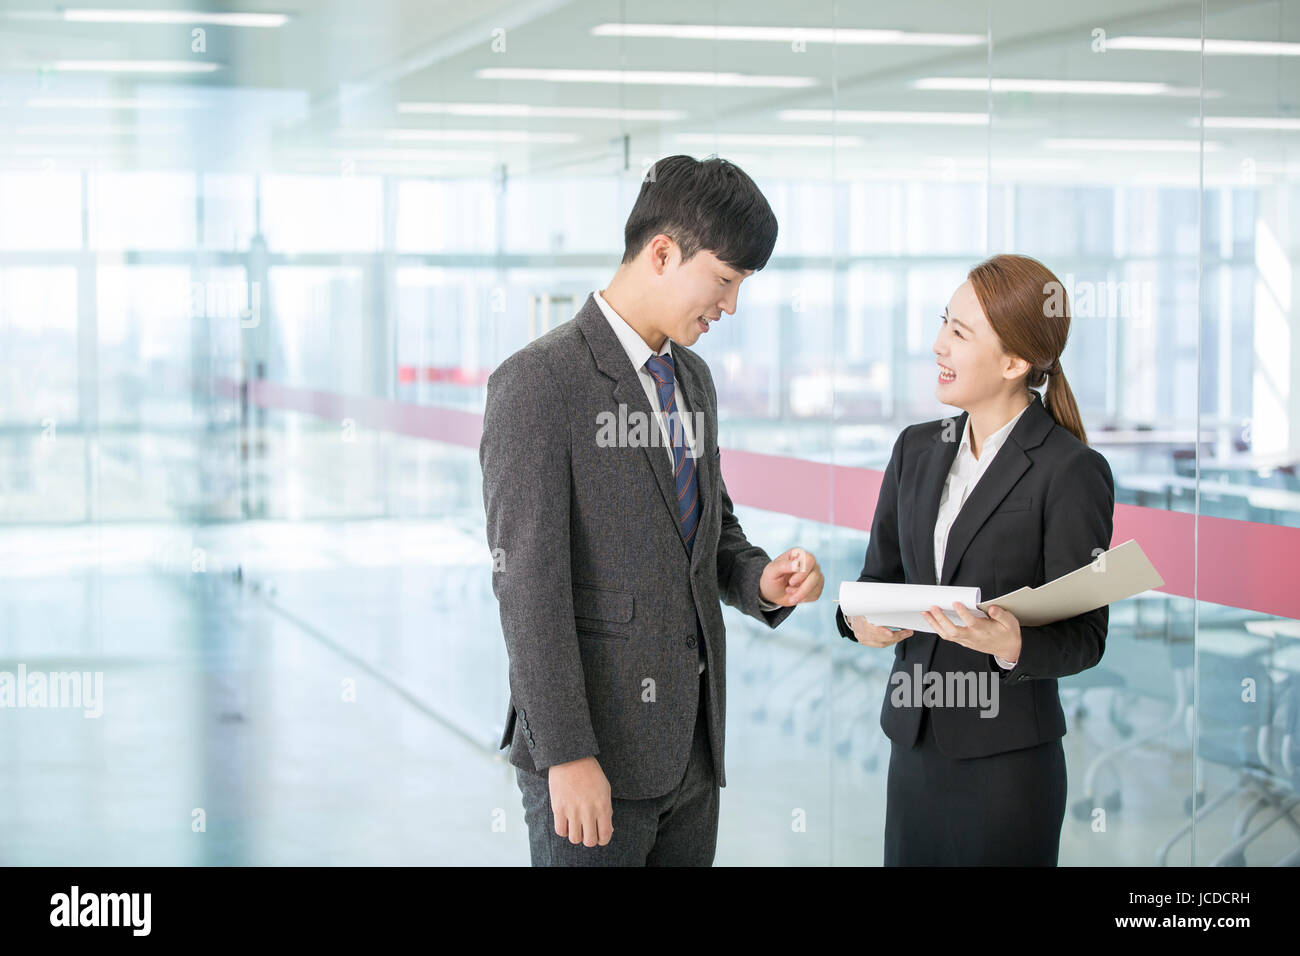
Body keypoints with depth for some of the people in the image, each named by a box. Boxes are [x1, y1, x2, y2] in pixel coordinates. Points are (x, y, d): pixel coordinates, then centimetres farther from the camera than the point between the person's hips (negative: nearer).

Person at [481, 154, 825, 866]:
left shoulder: (694, 379, 13)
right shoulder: (538, 381, -12)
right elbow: (527, 581, -16)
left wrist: (760, 581, 1)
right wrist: (567, 754, -20)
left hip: (691, 744, 7)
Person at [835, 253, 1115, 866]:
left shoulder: (1073, 472, -10)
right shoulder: (917, 449, 9)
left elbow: (1085, 636, -9)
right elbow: (880, 573, 14)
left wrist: (1013, 647, -28)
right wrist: (862, 618, -8)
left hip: (1007, 763, -5)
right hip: (914, 745, 5)